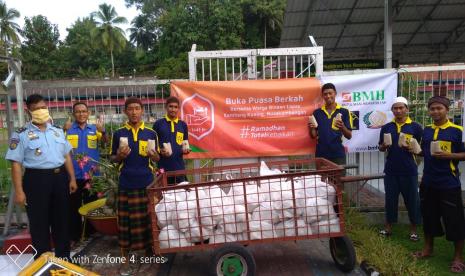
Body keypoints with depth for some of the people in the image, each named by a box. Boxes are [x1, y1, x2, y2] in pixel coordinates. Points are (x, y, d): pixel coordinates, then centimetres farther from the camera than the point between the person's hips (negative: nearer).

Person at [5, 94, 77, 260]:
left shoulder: (57, 131, 10)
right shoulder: (21, 135, -5)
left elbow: (67, 156, 13)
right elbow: (16, 164, -8)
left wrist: (72, 178, 8)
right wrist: (19, 191, -13)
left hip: (60, 178, 5)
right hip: (36, 180, -4)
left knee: (62, 220, 14)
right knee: (39, 223, 6)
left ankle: (63, 257, 32)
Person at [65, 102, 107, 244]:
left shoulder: (94, 129, 2)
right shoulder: (68, 129, 1)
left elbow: (105, 141, -15)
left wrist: (103, 131, -37)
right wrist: (63, 131, -30)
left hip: (91, 174, 1)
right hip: (74, 174, -1)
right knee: (74, 206, 8)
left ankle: (90, 234, 27)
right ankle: (74, 236, 19)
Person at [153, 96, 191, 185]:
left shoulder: (183, 125, 8)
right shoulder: (158, 124, 1)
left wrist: (186, 149, -6)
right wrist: (160, 151, -14)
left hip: (179, 166, 2)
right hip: (163, 166, -2)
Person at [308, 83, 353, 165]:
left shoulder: (344, 112, 0)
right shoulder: (317, 113, 6)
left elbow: (349, 136, -2)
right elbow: (313, 136, 8)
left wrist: (342, 127, -22)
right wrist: (311, 129, -14)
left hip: (338, 155, -2)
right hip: (321, 155, 2)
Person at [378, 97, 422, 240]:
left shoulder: (415, 127, -2)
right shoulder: (386, 127, 6)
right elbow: (381, 148, 13)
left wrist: (412, 148, -18)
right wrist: (384, 146, -10)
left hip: (409, 170, -2)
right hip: (391, 169, 2)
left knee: (412, 199, 7)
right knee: (390, 199, 10)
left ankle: (413, 229, 22)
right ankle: (388, 227, 23)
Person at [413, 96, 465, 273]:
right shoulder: (426, 130, 8)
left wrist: (449, 155, -21)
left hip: (449, 184, -5)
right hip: (428, 182, 5)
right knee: (428, 216, 15)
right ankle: (428, 248, 31)